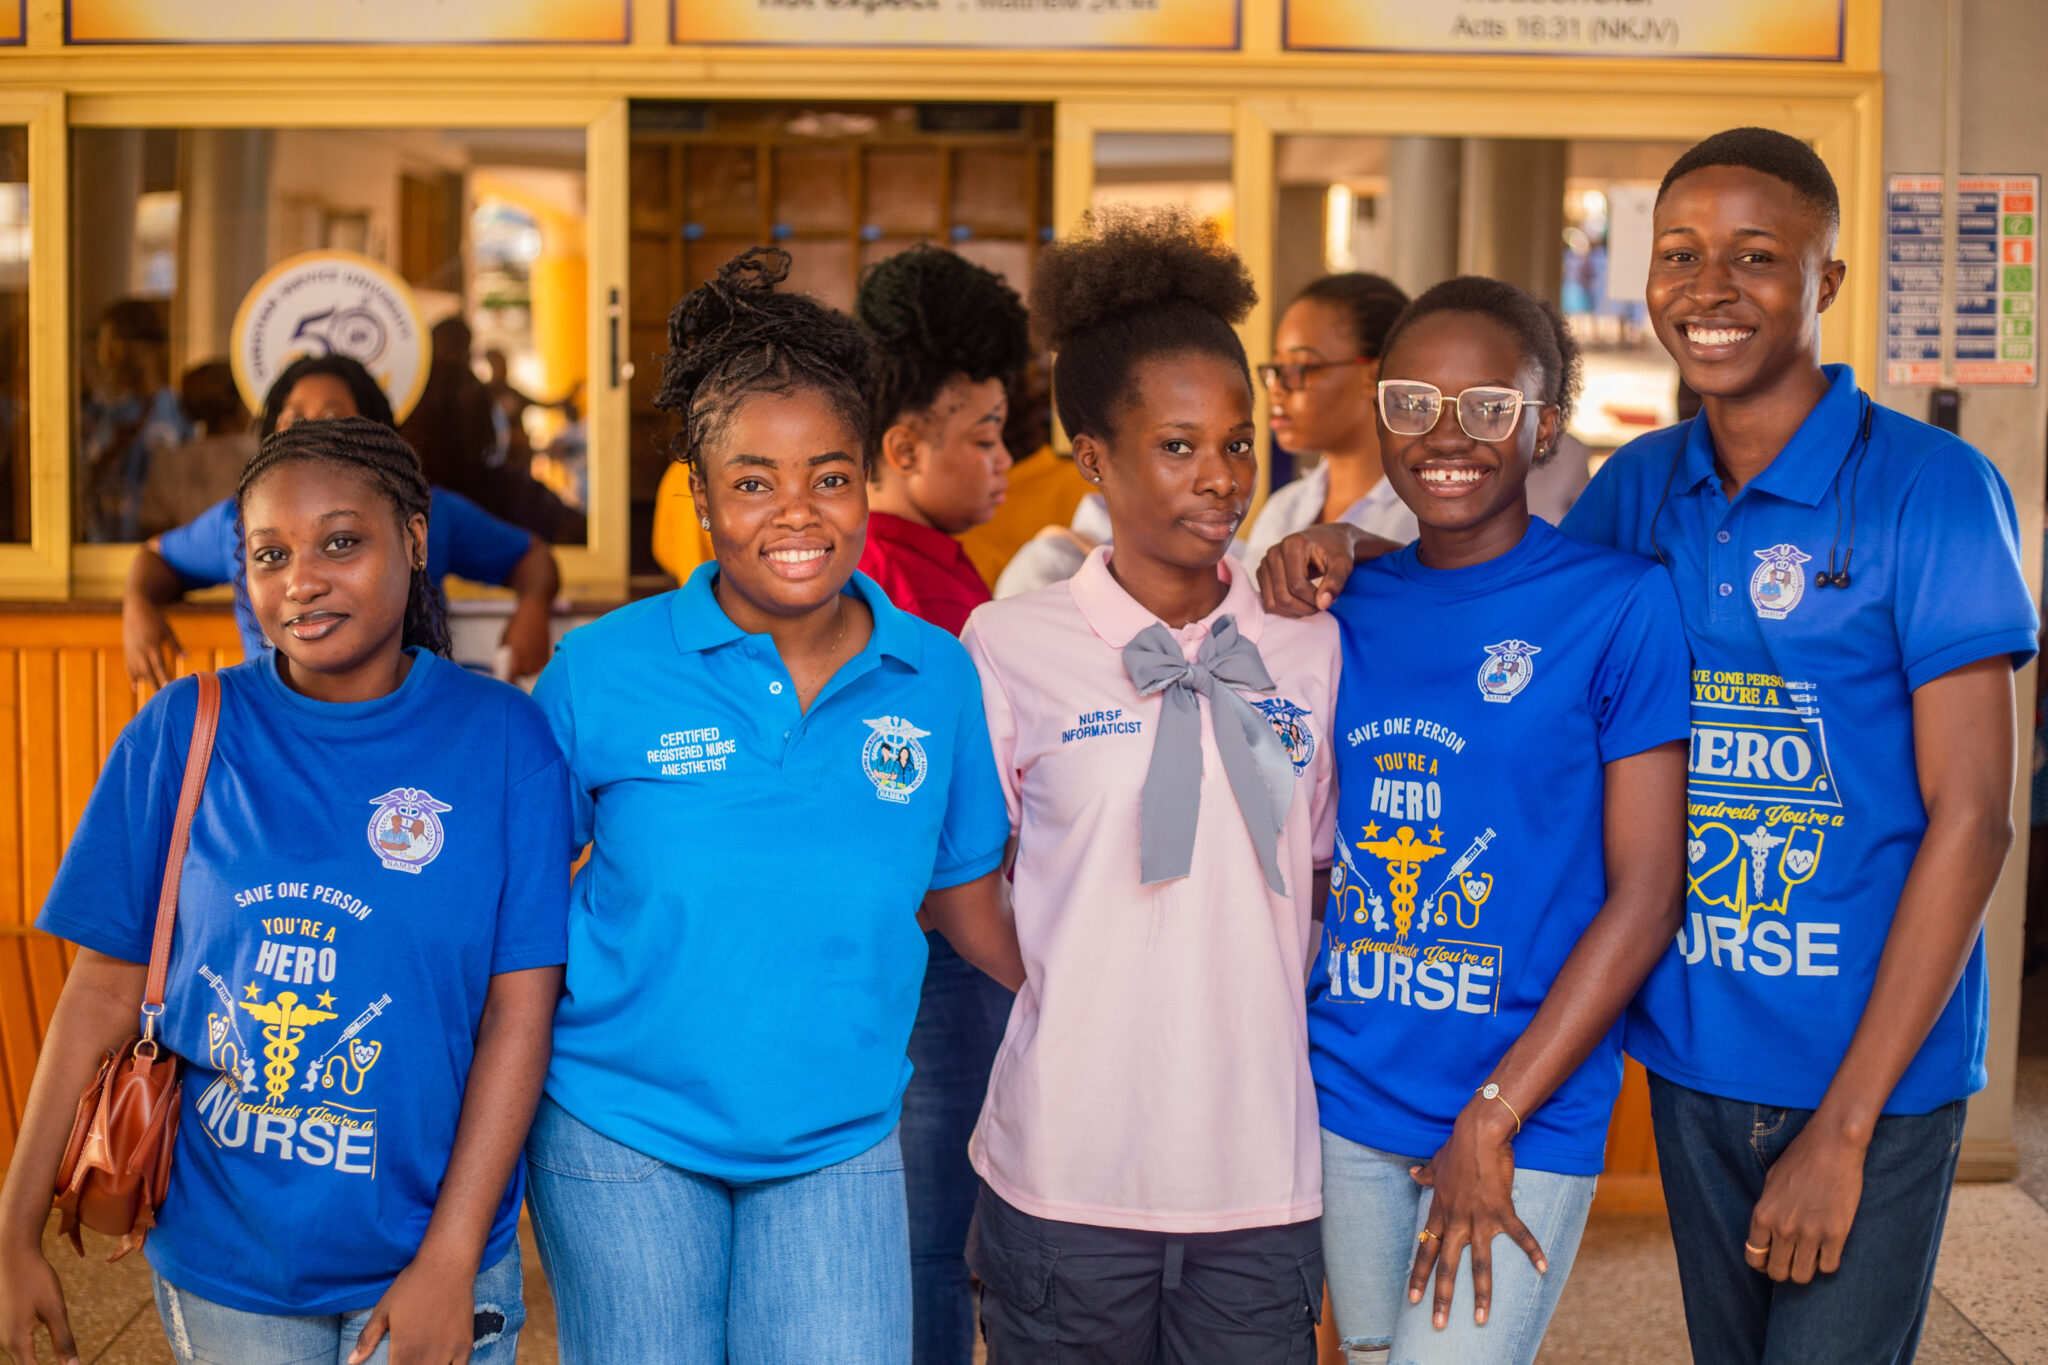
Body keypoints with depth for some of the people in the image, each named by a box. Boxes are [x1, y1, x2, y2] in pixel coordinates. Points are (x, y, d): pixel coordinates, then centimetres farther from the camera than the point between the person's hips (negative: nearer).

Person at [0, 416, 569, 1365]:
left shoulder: (500, 737, -8)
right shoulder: (183, 732, -3)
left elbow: (521, 1006, -10)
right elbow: (106, 987, -1)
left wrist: (450, 1261, -13)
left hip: (422, 1253, -1)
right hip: (219, 1259, 2)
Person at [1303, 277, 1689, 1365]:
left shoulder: (1620, 603, -8)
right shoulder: (1345, 608, 5)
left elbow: (1645, 891, -10)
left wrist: (1492, 1116, -12)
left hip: (1527, 1112, -4)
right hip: (1345, 1104, 4)